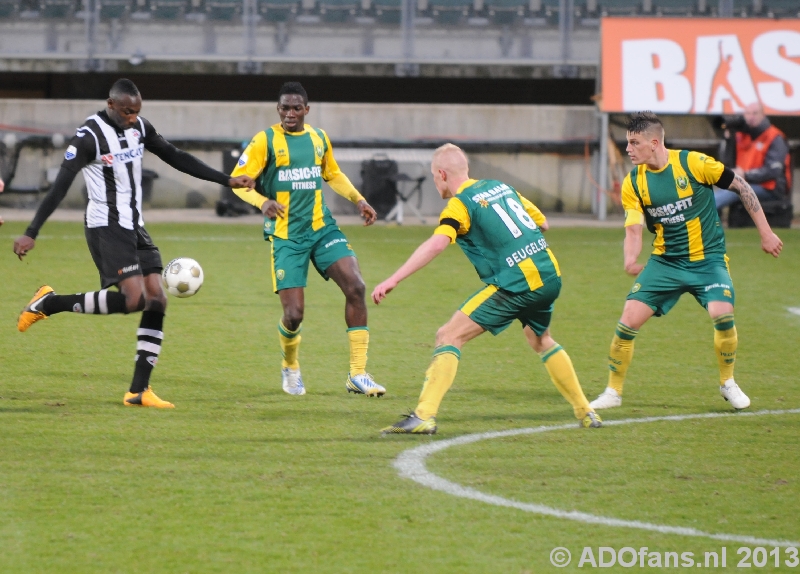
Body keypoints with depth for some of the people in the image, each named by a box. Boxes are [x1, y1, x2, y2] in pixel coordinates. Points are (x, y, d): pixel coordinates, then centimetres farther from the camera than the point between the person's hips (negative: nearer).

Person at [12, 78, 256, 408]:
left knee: (156, 300, -1)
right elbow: (60, 186, -19)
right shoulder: (90, 136, -17)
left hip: (134, 227, 8)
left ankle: (138, 391, 1)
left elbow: (176, 158, 16)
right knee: (133, 298, -21)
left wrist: (226, 181, 14)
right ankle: (49, 303, -6)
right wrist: (31, 233, -23)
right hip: (106, 228, -8)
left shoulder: (139, 127, 6)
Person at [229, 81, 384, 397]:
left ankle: (358, 374, -9)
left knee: (356, 287, -16)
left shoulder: (319, 138, 9)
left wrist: (358, 199, 12)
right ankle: (290, 366, 25)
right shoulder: (265, 141, -5)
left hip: (322, 228, 4)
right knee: (294, 313, -10)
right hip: (286, 237, -4)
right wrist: (262, 202, -26)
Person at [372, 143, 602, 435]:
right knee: (541, 341, 33)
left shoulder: (460, 204, -5)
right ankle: (585, 413, 37)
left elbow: (436, 244, -23)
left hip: (515, 284, -8)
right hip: (550, 276, 8)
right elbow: (542, 222, 26)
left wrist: (392, 280, -28)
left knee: (449, 336, -6)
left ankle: (424, 416, -18)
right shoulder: (501, 186, 17)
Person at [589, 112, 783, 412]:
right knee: (628, 321, -10)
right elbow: (634, 229, -7)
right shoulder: (633, 183, -3)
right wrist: (630, 260, -30)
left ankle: (728, 383, 1)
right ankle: (613, 392, 9)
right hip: (665, 262, 3)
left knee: (722, 314, -25)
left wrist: (765, 233, -3)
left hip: (708, 259, -3)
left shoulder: (693, 163, -14)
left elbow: (741, 187, -4)